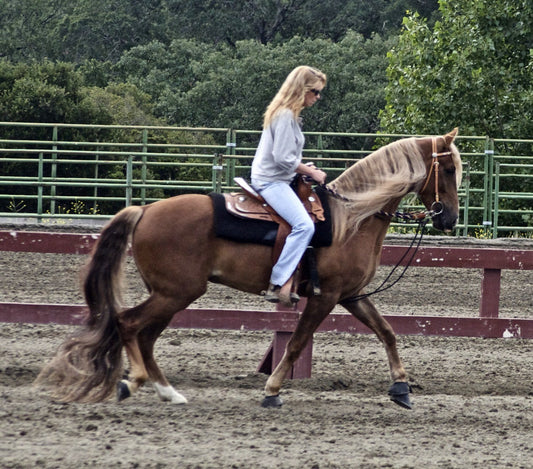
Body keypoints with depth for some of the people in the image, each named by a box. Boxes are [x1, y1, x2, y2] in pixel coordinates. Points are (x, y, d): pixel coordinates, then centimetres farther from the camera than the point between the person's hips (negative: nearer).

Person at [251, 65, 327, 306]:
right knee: (304, 225, -24)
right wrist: (312, 172, -9)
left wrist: (305, 168, 10)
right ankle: (278, 284, -28)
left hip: (271, 179, 11)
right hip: (271, 181, -11)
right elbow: (283, 158, -21)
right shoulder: (285, 116, -16)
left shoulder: (289, 114, 16)